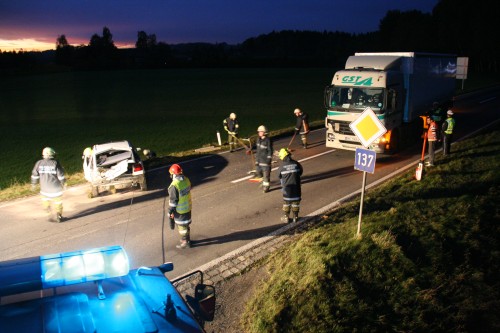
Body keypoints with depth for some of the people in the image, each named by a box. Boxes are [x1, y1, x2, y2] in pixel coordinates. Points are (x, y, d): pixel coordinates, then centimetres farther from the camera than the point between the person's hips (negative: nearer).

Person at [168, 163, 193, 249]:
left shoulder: (174, 186, -29)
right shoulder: (186, 180, -6)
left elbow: (173, 200, -22)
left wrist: (170, 211, -10)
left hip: (180, 210, -7)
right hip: (188, 207, 7)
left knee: (181, 226, 11)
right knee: (186, 224, 24)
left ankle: (185, 242, 25)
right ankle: (187, 239, 40)